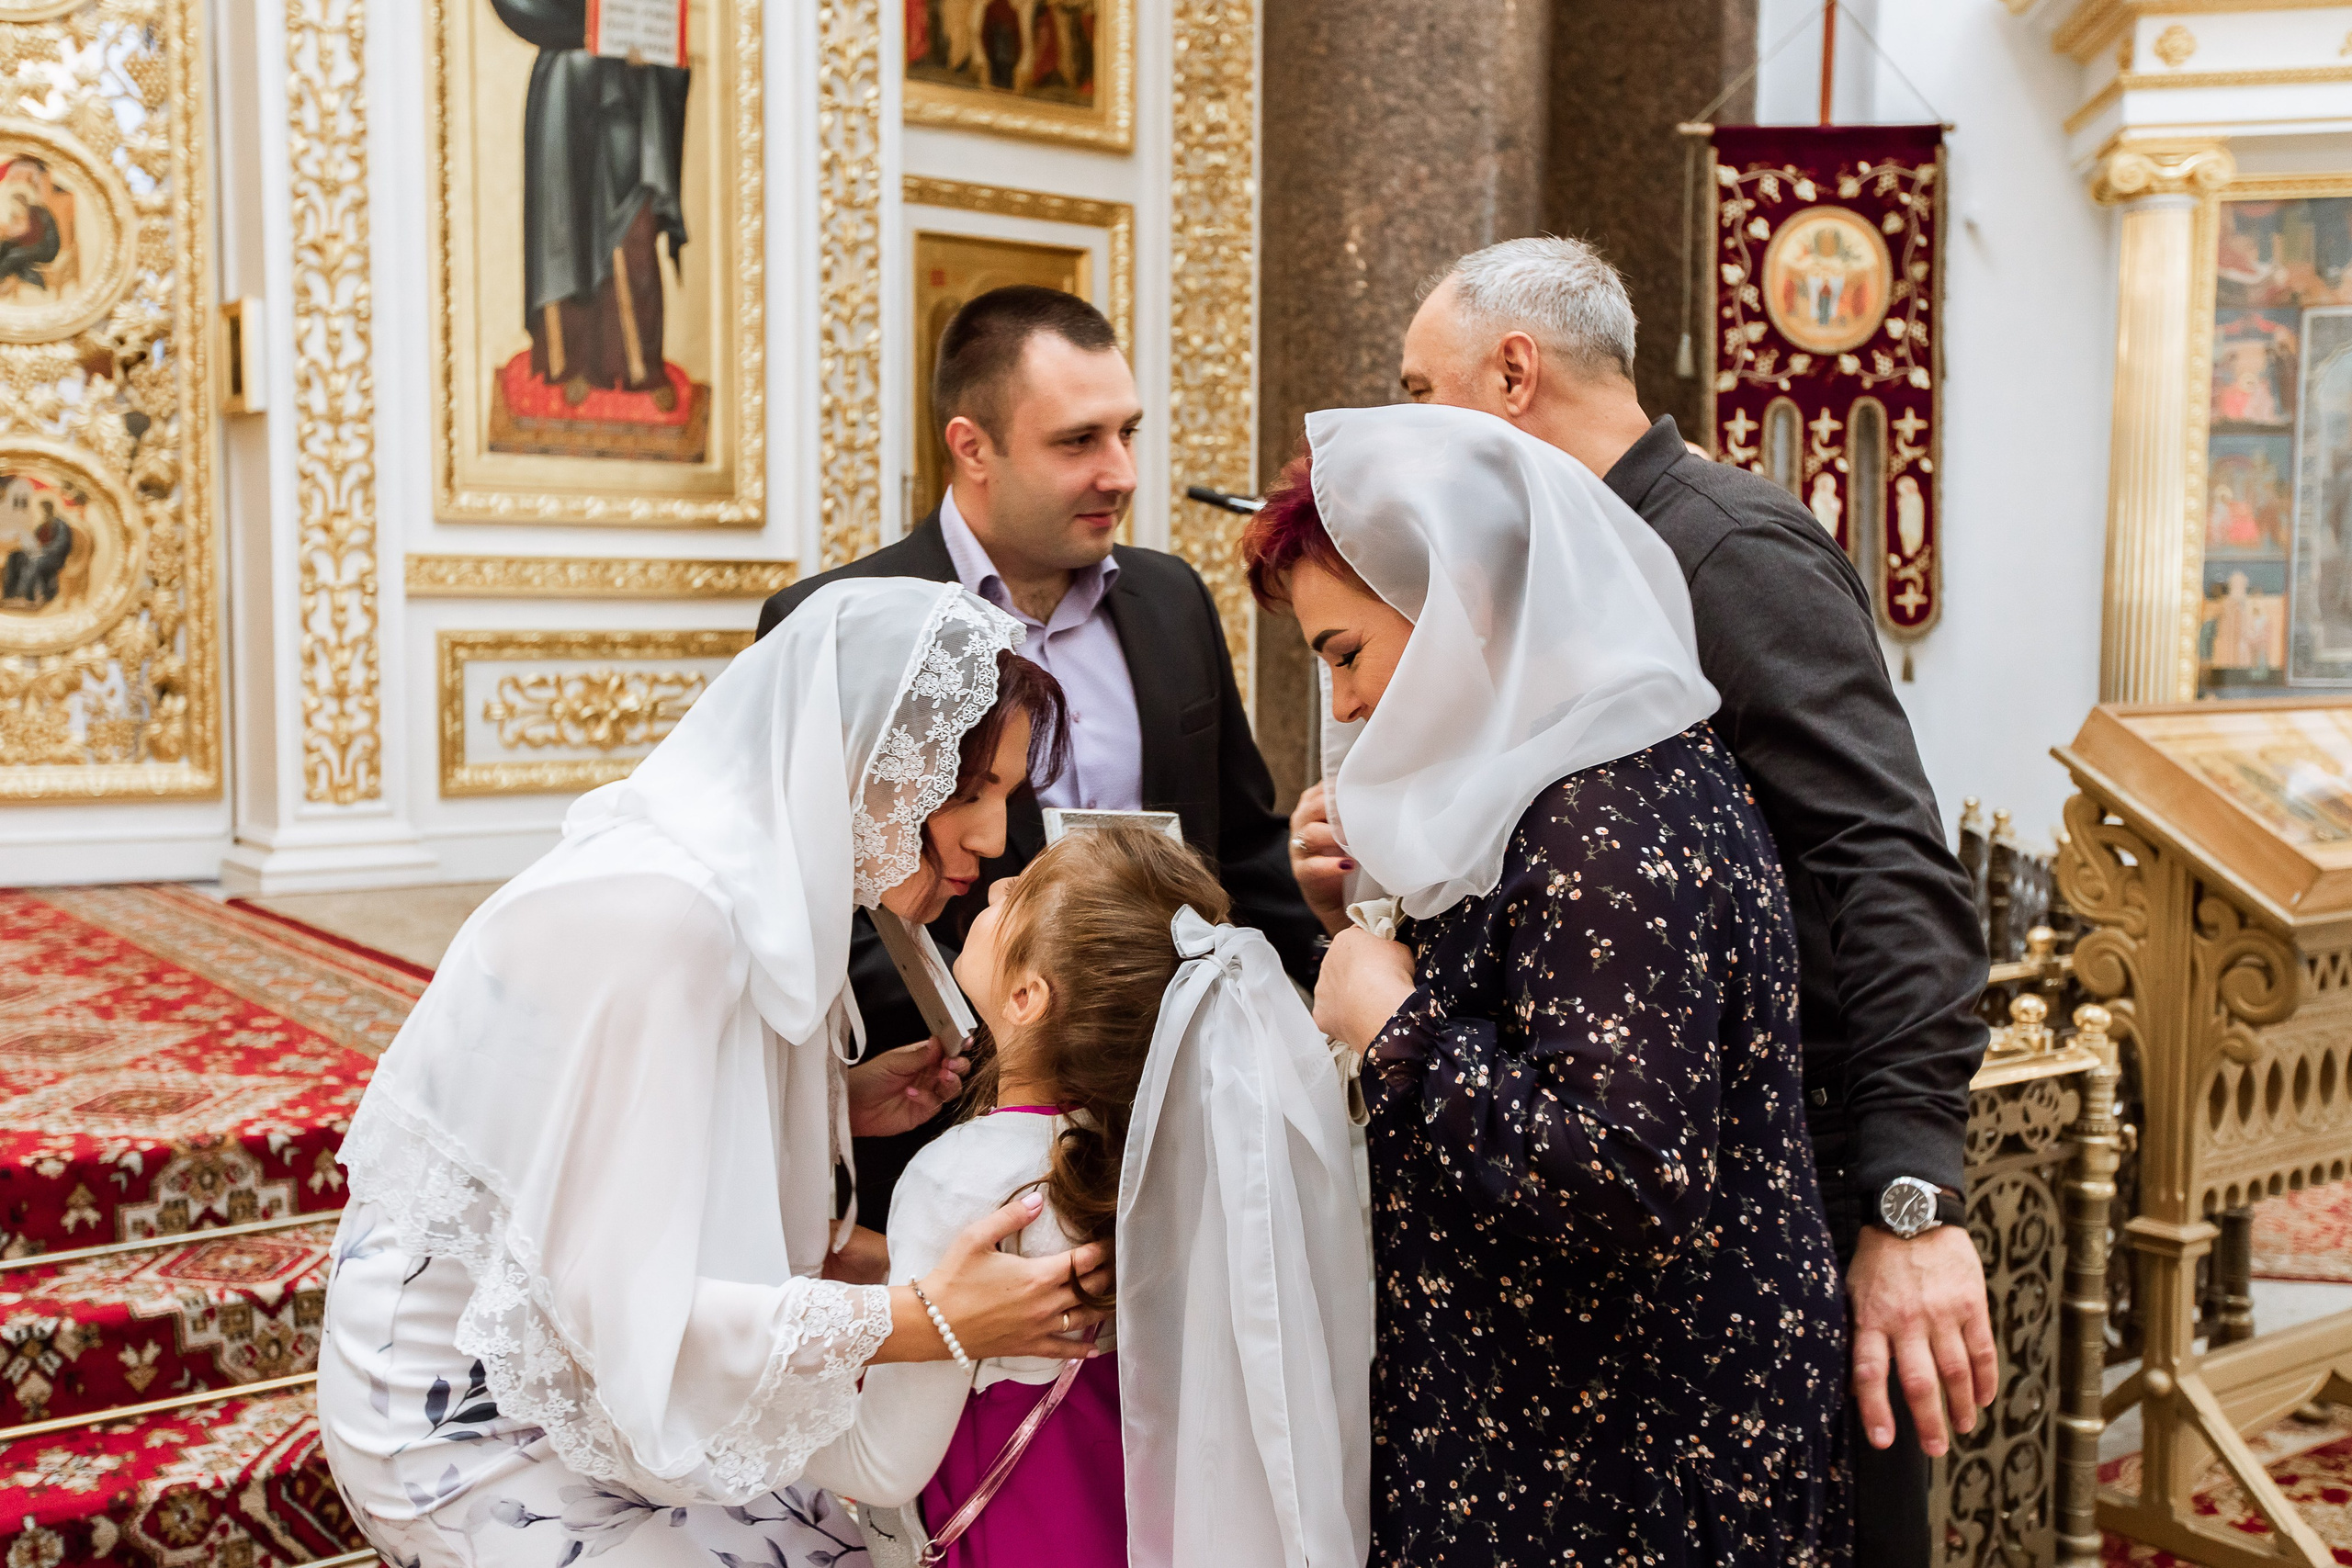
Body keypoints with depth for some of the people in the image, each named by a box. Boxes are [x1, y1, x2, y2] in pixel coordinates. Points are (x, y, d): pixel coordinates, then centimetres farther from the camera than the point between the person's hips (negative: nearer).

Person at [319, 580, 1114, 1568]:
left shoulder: (761, 884, -1)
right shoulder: (658, 912, -29)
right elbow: (629, 1305, -29)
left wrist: (835, 1104, -5)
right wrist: (929, 1321, -29)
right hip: (470, 1427, -8)